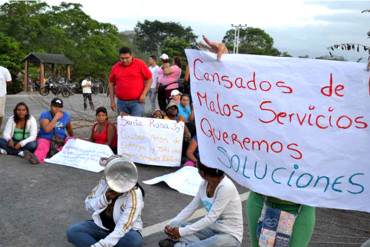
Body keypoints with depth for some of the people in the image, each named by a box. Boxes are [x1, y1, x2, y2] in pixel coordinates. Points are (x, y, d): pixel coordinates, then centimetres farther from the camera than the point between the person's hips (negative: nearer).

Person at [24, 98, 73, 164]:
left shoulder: (66, 115, 8)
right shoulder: (44, 115, -5)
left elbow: (69, 128, 25)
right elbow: (47, 129, -21)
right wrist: (56, 118, -20)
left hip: (61, 140, 5)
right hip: (45, 138, -5)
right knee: (42, 147, -37)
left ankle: (58, 149, -43)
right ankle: (36, 158, -67)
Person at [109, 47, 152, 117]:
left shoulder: (140, 64, -1)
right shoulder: (115, 67, 7)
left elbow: (149, 79, 2)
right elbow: (111, 83, 15)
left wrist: (144, 94, -7)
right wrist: (112, 101, 11)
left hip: (137, 101, -3)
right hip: (121, 102, 3)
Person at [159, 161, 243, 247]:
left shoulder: (226, 187, -26)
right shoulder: (205, 183, -2)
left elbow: (210, 218, -27)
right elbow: (191, 207, 4)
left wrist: (182, 232, -26)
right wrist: (172, 224, -7)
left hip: (230, 235, -7)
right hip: (212, 228, 8)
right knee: (175, 225, -8)